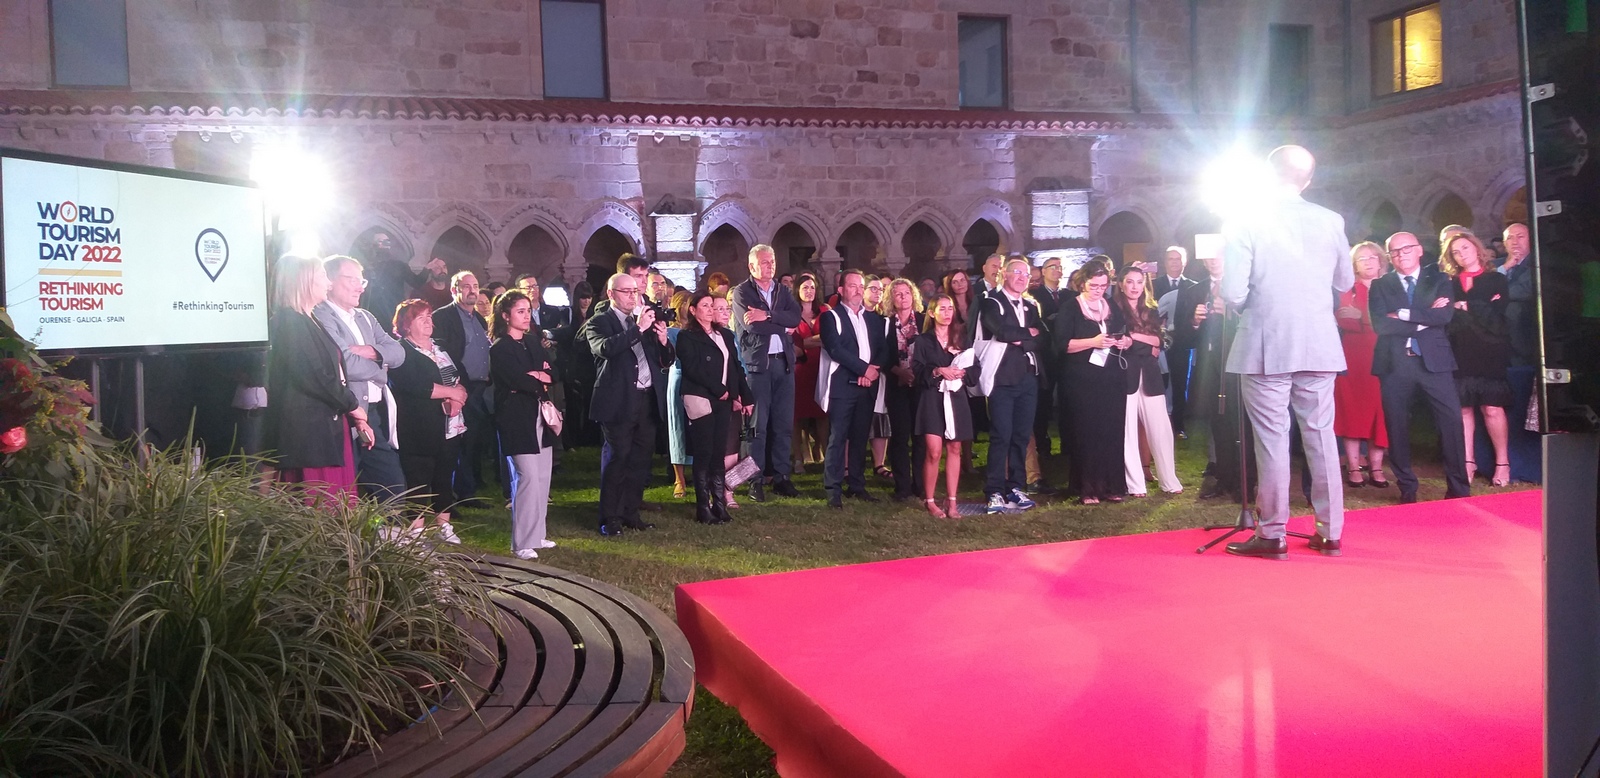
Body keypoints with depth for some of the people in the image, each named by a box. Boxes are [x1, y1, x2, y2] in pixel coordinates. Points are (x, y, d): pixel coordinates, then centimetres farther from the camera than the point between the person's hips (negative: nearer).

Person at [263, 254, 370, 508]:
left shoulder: (310, 322, 19)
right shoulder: (290, 321, -9)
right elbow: (314, 376, -17)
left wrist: (354, 418, 15)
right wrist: (352, 406, -5)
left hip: (328, 427, 9)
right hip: (309, 429, -9)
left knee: (337, 505, 6)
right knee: (319, 506, -8)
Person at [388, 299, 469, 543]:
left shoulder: (440, 348, 18)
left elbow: (460, 378, 12)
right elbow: (415, 386, -19)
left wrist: (457, 398, -10)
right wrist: (451, 392, -10)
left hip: (449, 425, 7)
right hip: (419, 429, -7)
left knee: (445, 475, 10)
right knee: (418, 479, -5)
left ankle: (444, 525, 19)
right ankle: (416, 530, 1)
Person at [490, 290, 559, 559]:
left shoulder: (534, 341, 15)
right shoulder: (500, 348, -6)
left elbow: (552, 372, 8)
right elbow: (518, 380, -18)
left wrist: (537, 377, -12)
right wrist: (540, 382, -2)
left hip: (540, 416, 7)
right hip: (517, 418, -7)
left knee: (543, 477, 8)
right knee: (528, 477, -11)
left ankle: (537, 534, 18)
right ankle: (523, 543, -5)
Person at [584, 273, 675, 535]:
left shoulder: (646, 321, 17)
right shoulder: (599, 323, 0)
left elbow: (665, 362, 17)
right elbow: (604, 348, -22)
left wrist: (663, 341, -4)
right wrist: (638, 329, -25)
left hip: (648, 400, 6)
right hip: (620, 402, -6)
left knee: (640, 460, 9)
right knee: (618, 459, -4)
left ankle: (630, 513, 19)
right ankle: (610, 518, 4)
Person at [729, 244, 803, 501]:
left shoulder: (783, 292, 15)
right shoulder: (741, 292, -1)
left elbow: (796, 317, -2)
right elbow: (753, 326, -14)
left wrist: (768, 316, -14)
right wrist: (783, 326, -4)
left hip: (784, 362, 5)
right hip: (757, 363, -5)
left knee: (783, 423, 6)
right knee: (757, 424, -3)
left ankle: (781, 476, 14)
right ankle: (755, 479, 4)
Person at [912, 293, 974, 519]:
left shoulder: (960, 340, 14)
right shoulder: (923, 341, 4)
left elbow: (974, 370, 8)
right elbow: (917, 370, -6)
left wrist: (962, 373, -11)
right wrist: (938, 372, -19)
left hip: (956, 399, 4)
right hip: (932, 399, -3)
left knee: (954, 449, 3)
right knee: (933, 451, -10)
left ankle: (952, 501, 8)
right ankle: (929, 501, 1)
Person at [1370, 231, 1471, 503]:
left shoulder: (1440, 281, 11)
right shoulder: (1380, 286, 9)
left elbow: (1445, 315, -6)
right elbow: (1380, 324, -7)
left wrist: (1404, 314, -10)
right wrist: (1425, 319, -8)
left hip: (1433, 360, 0)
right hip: (1394, 363, 0)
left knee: (1452, 421, -5)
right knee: (1397, 427, 3)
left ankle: (1459, 488, 5)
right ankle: (1406, 489, 15)